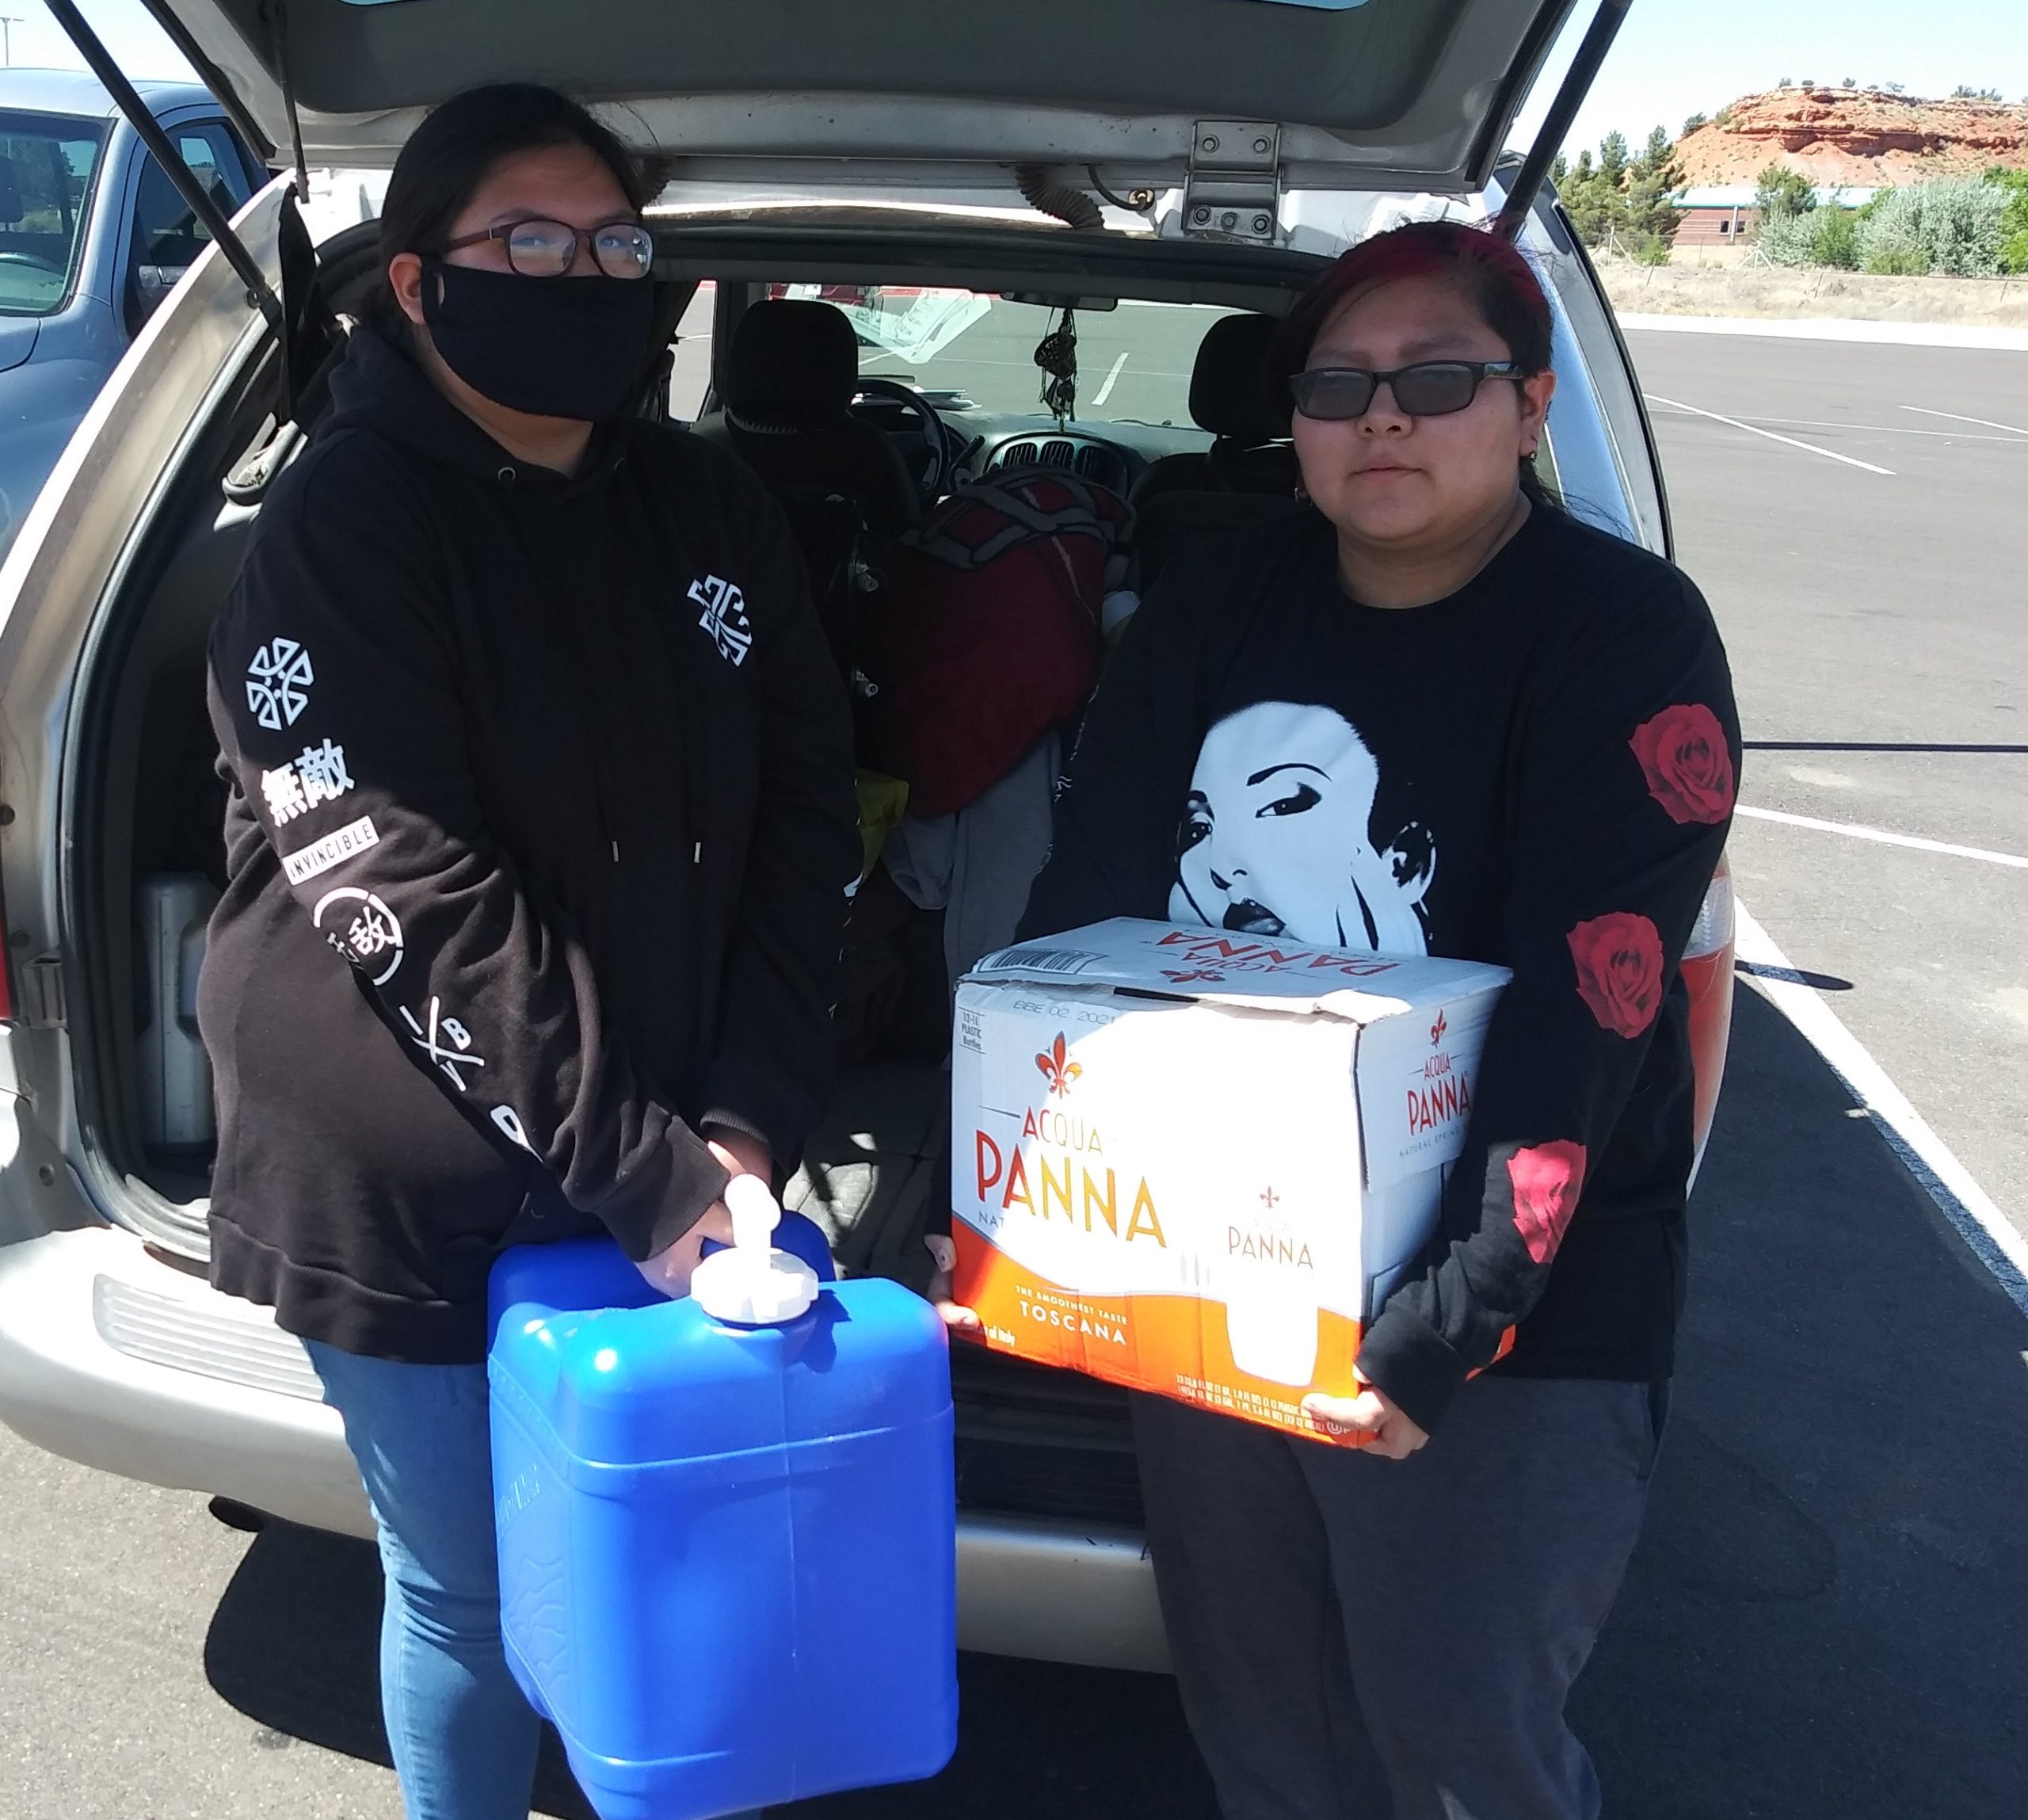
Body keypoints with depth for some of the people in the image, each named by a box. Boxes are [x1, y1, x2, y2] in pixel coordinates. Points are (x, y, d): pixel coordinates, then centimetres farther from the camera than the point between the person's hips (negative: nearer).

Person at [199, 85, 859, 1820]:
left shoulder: (710, 511, 5)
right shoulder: (341, 526, -11)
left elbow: (809, 813, 1)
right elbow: (417, 899, -19)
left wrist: (742, 1126, -10)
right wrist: (649, 1178, -21)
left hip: (676, 1171, 4)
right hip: (408, 1194, -4)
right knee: (472, 1595, 12)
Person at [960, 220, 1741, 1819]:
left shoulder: (1626, 635, -12)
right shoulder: (1217, 608, 4)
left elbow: (1588, 1012, -21)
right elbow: (1080, 908, 2)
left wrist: (1458, 1317, -27)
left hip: (1517, 1316, -5)